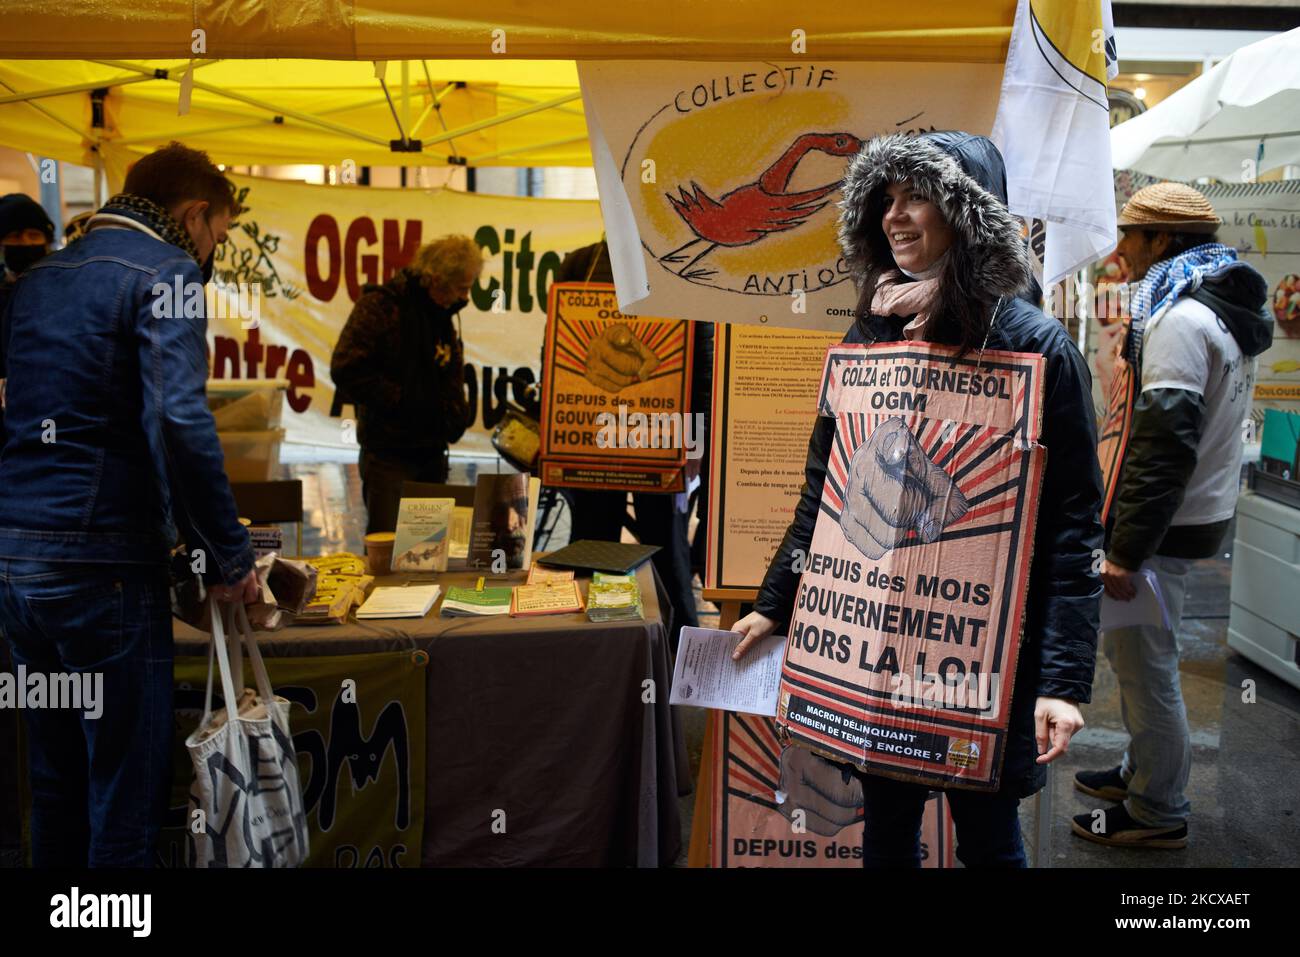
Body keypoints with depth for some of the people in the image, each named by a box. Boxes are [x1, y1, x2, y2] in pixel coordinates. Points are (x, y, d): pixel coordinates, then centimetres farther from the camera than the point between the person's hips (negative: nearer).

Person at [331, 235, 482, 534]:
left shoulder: (442, 317, 14)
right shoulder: (380, 305, -11)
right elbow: (346, 370, -18)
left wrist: (455, 414, 6)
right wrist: (399, 399, -16)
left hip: (432, 452, 7)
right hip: (388, 452, -7)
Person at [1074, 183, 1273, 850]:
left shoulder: (1181, 319, -20)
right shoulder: (1228, 311, 13)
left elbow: (1166, 444, -26)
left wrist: (1127, 550, -24)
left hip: (1165, 526, -10)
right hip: (1200, 513, 10)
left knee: (1144, 666, 0)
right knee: (1129, 651, 21)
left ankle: (1158, 813, 13)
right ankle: (1141, 772, 35)